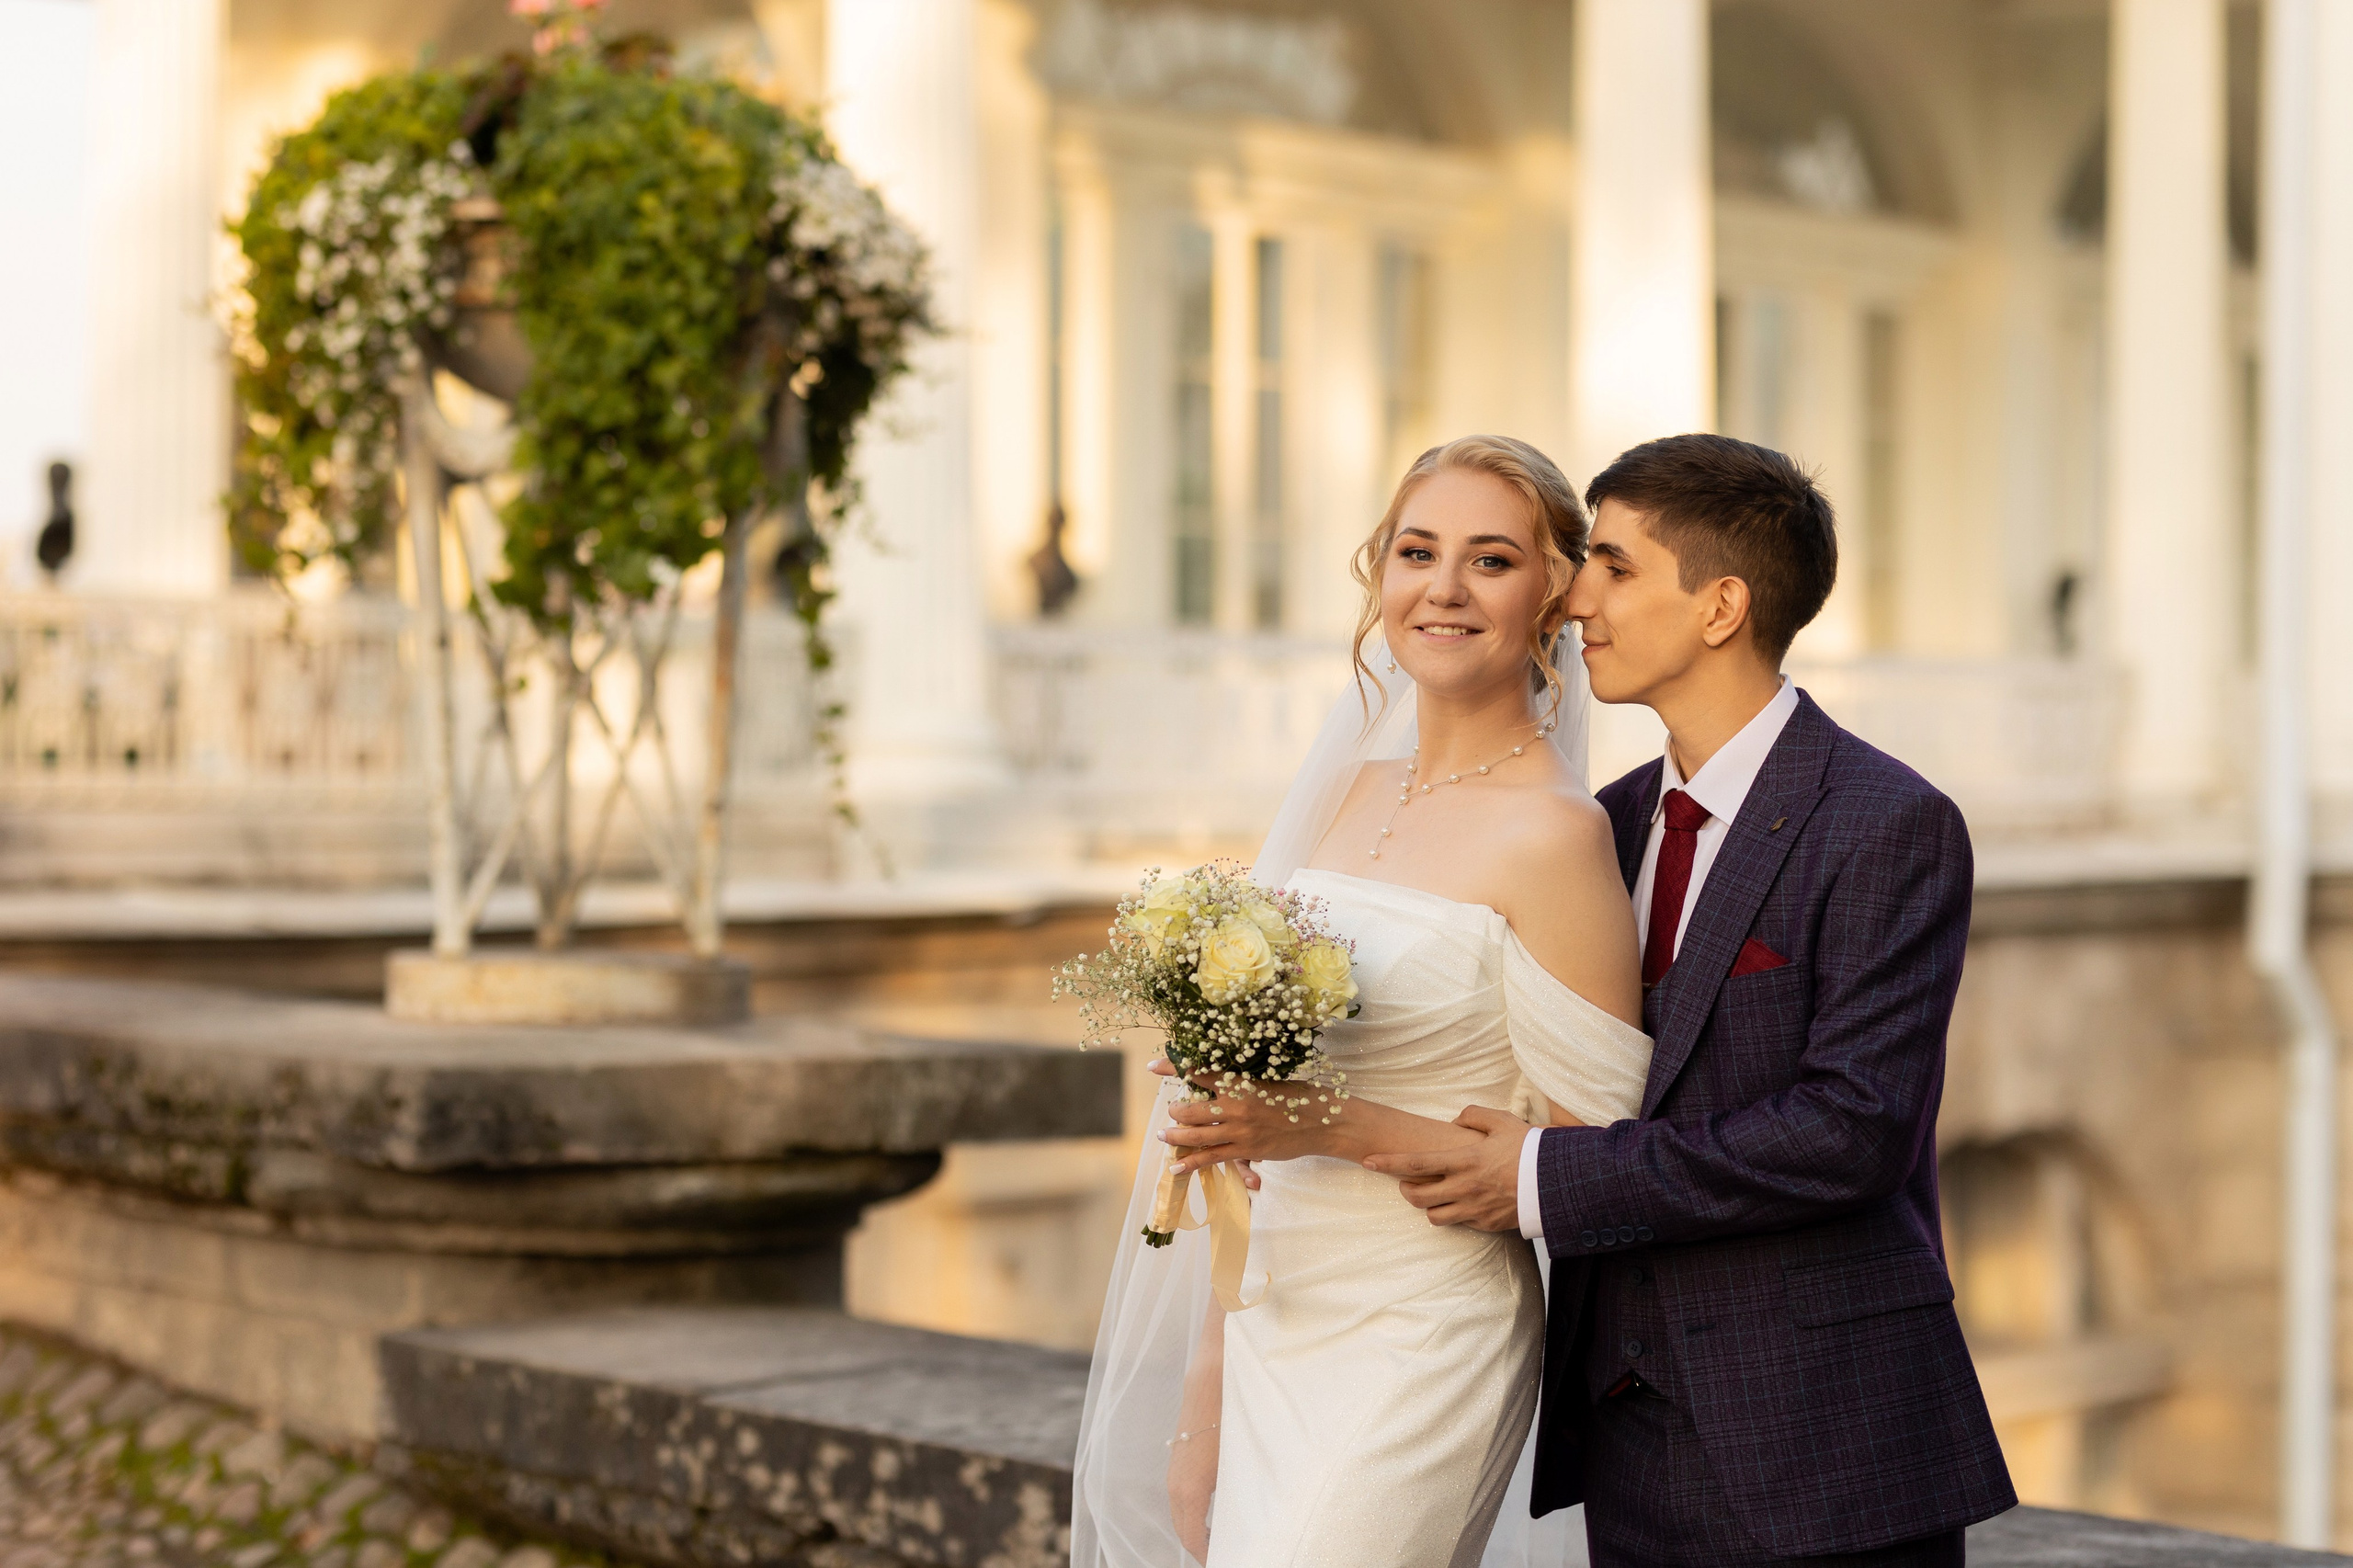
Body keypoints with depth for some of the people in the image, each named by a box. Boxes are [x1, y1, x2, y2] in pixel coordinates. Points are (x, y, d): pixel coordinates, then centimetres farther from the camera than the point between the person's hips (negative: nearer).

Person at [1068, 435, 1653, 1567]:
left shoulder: (1552, 836, -12)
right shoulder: (1351, 792, 9)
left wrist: (1339, 1127, -18)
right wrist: (1209, 1379, 13)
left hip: (1415, 1349, -7)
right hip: (1274, 1336, 7)